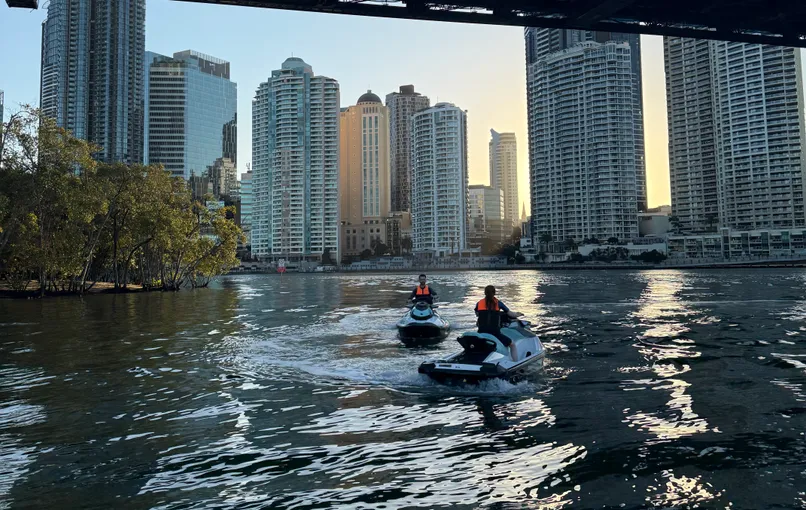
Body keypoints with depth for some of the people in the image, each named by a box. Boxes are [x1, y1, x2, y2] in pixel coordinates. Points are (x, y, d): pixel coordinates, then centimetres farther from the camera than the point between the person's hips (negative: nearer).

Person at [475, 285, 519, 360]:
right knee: (512, 345, 18)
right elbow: (511, 314, 9)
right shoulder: (498, 303, 1)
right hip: (495, 333, -2)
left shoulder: (479, 303, 5)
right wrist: (517, 314, 31)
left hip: (481, 333, 2)